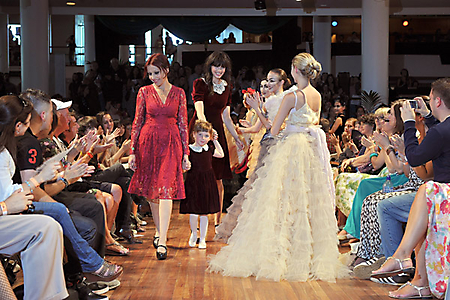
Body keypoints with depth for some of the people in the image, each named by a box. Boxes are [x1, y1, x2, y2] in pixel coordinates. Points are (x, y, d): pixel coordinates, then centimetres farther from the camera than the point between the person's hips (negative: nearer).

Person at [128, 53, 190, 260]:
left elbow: (183, 124, 6)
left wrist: (186, 153, 3)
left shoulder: (178, 93, 5)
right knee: (151, 191, 9)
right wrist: (132, 151, 1)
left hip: (170, 144, -1)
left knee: (166, 190, -12)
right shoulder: (144, 92, 5)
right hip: (148, 142, 2)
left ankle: (162, 241, -15)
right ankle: (159, 231, 28)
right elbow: (137, 122, 6)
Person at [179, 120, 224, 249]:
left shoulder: (209, 149, 7)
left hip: (207, 184, 3)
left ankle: (202, 239, 20)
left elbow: (221, 154, 25)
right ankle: (193, 233, 23)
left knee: (204, 214, 8)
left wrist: (215, 141, 18)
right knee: (193, 213, -6)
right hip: (193, 184, -3)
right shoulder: (189, 150, -6)